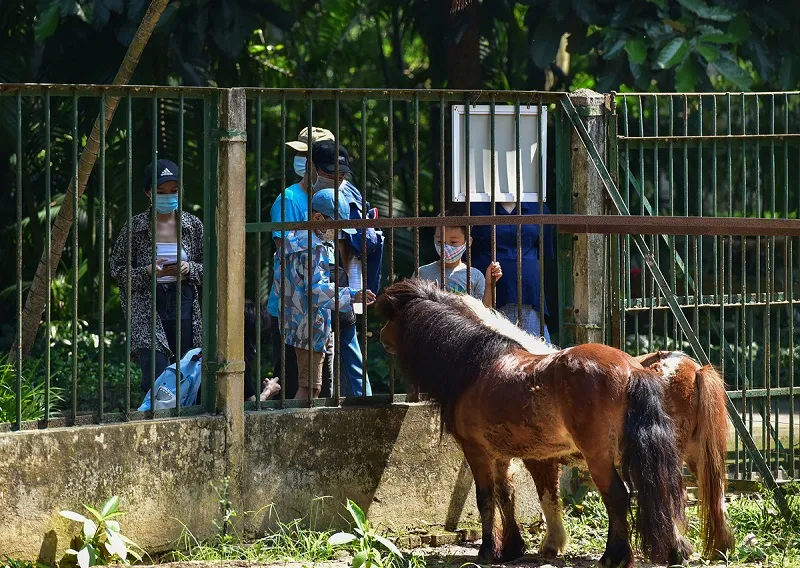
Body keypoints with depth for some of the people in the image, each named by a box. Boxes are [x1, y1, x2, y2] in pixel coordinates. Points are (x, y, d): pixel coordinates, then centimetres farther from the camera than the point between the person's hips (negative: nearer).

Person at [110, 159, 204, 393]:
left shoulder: (193, 225, 6)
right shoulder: (134, 227, -1)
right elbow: (118, 270, 3)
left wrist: (190, 269, -10)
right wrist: (148, 272, -14)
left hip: (184, 304, 3)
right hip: (148, 309, -3)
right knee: (156, 379, -15)